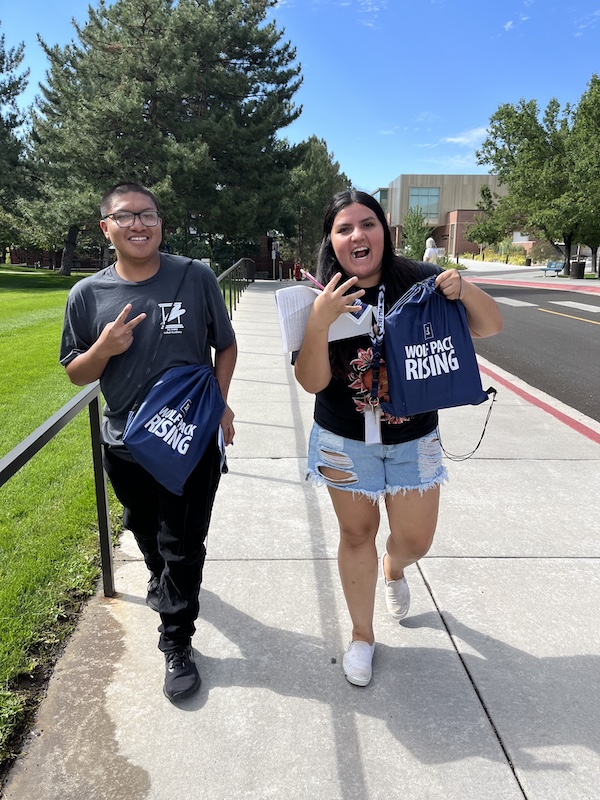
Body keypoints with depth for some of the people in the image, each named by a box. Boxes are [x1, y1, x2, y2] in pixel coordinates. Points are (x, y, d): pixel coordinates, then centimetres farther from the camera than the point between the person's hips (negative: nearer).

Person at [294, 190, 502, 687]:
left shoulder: (419, 281, -12)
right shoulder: (323, 299, -11)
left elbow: (490, 327, -6)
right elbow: (312, 381, -18)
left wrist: (465, 290, -26)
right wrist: (320, 321, -34)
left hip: (413, 439, 1)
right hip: (345, 442, 0)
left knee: (415, 540, 11)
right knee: (357, 536, 13)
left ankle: (394, 569, 51)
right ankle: (362, 636, 37)